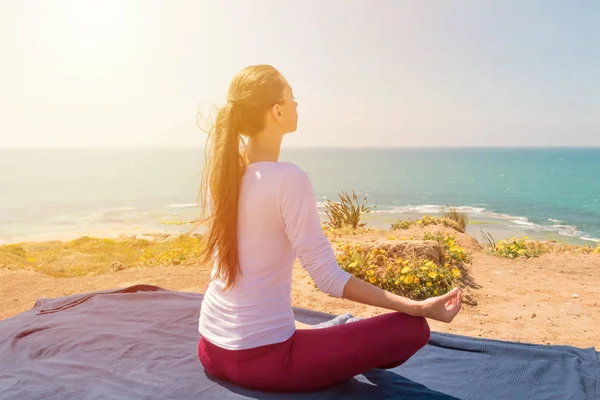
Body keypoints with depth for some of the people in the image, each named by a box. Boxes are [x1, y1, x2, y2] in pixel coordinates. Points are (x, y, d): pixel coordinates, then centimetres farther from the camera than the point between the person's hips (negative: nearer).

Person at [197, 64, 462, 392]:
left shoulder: (219, 171, -3)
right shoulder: (288, 178, -21)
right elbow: (328, 277, -21)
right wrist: (418, 307, -17)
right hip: (261, 358, -7)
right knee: (413, 328, -3)